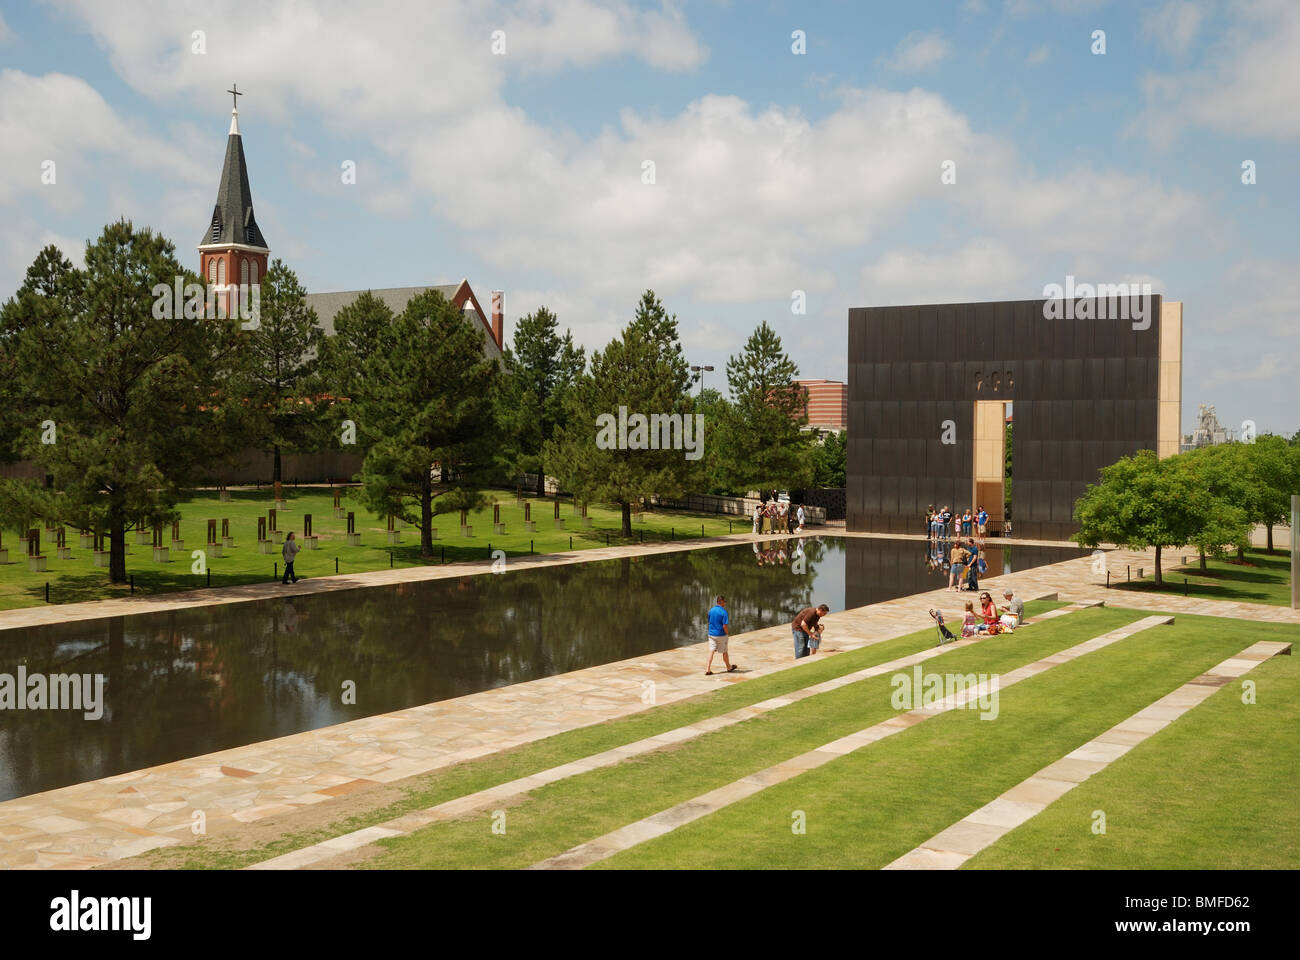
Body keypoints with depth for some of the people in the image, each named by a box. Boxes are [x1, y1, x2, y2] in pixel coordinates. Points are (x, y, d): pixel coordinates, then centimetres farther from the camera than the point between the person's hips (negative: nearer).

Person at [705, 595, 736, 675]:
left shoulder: (711, 610, 3)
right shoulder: (723, 612, -17)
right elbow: (725, 626, -19)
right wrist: (727, 634, -4)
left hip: (711, 634, 4)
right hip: (721, 635, -4)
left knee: (711, 651, 2)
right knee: (724, 652, 13)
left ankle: (708, 669, -8)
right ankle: (729, 667, 32)